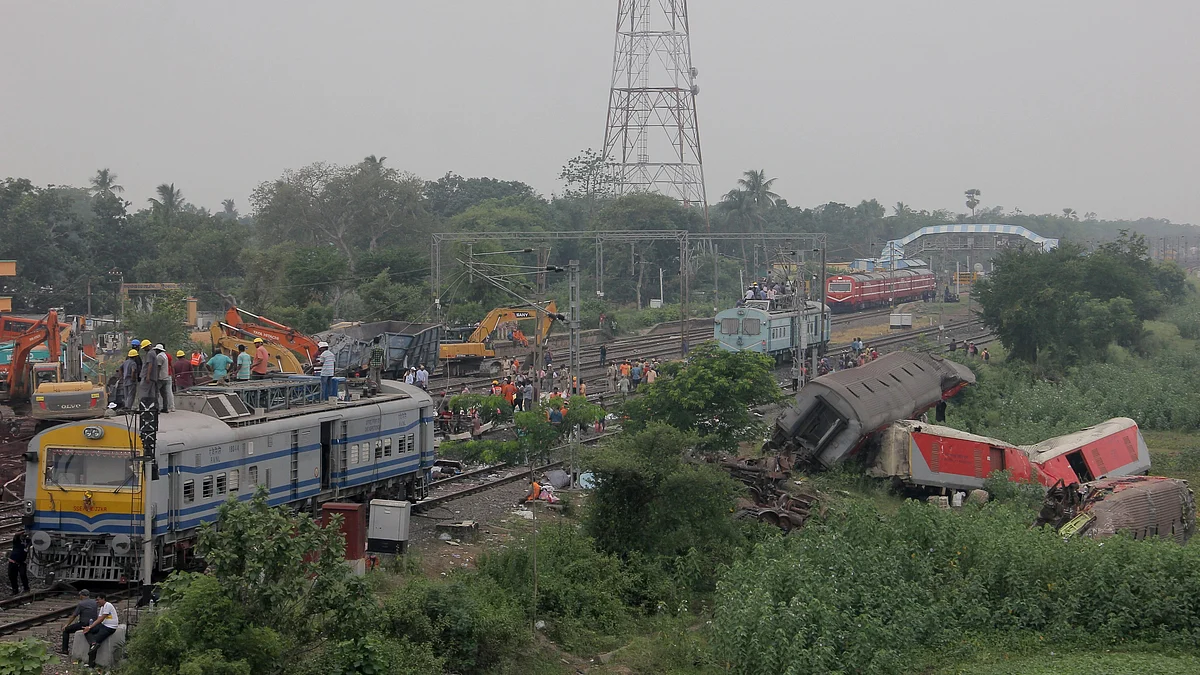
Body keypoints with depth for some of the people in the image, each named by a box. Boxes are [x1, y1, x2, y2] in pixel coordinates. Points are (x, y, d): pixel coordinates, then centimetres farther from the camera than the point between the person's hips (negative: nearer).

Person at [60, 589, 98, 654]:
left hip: (84, 625, -7)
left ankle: (65, 650, 6)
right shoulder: (94, 602, 7)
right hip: (93, 625, 7)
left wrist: (66, 625, 8)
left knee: (66, 630, 11)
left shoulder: (80, 604, -11)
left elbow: (74, 616, -6)